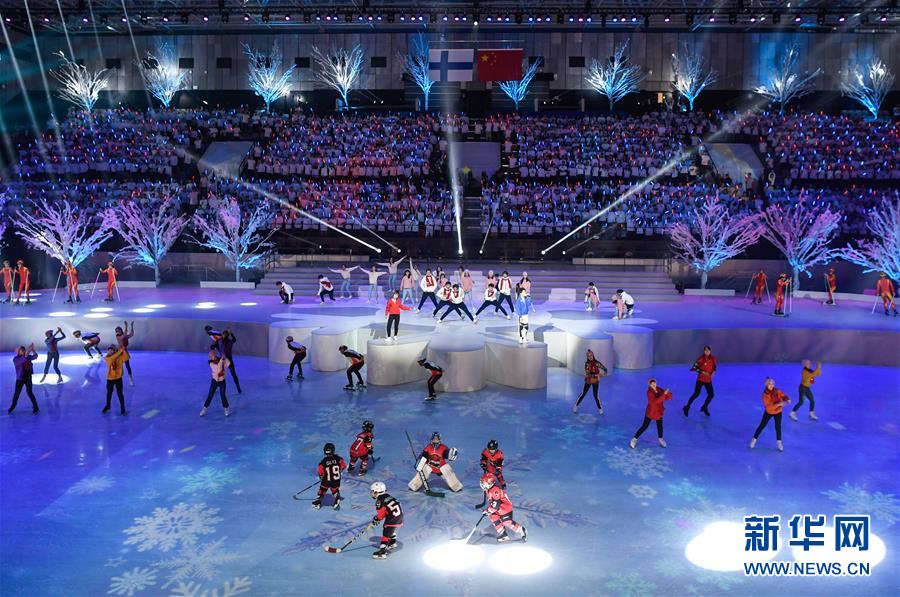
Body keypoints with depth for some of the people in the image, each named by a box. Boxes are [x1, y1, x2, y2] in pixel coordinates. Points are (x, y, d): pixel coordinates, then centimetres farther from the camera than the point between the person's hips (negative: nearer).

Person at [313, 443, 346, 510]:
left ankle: (318, 502, 31)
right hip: (336, 480, 1)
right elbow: (343, 466, -4)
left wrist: (321, 477, 13)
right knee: (335, 490, 24)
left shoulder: (323, 462, -18)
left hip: (326, 481, -1)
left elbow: (320, 472, -9)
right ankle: (337, 499, 2)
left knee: (322, 490, 22)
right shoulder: (338, 458, -15)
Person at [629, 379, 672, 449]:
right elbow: (656, 401, -34)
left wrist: (668, 393, -27)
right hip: (650, 412, -5)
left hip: (659, 411, 5)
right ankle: (634, 439, 16)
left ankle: (660, 439, 44)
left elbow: (669, 397, -4)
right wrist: (664, 394, -38)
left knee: (660, 426, 17)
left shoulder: (659, 389, -5)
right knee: (644, 427, 1)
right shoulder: (649, 392, -22)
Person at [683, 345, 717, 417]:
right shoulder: (701, 358, -11)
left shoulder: (713, 359, 2)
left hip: (708, 380, 5)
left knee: (711, 394, 3)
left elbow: (714, 367, 14)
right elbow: (693, 368, -14)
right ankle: (687, 407, 9)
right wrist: (703, 372, -21)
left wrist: (713, 372, -7)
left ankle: (704, 407, 28)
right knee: (696, 394, -8)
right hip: (700, 379, -5)